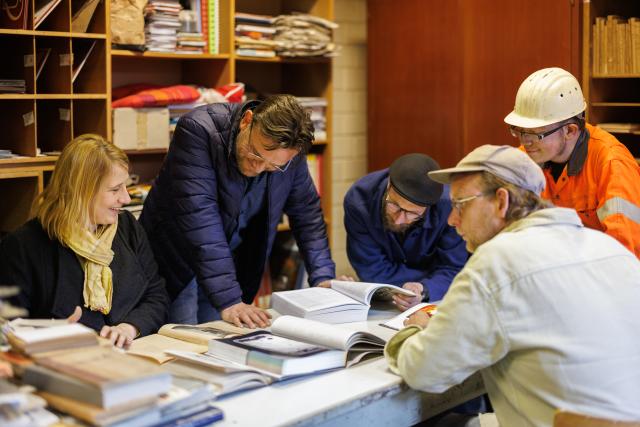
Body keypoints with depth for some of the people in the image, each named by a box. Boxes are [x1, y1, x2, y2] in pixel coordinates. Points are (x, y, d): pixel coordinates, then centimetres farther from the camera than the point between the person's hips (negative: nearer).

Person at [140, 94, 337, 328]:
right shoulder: (197, 130, -26)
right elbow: (200, 218, -32)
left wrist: (323, 278, -10)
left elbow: (307, 212, 2)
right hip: (176, 266, -4)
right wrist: (228, 300, -36)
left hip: (231, 269, 4)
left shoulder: (291, 154, -11)